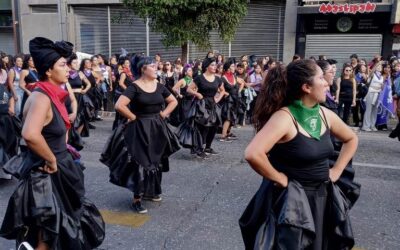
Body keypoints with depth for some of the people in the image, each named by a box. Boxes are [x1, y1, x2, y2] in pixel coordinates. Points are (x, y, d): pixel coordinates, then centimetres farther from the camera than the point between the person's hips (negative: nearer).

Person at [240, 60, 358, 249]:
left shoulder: (326, 115, 0)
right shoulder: (285, 117, -23)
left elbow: (351, 139, 18)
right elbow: (252, 154, -35)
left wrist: (337, 170, 6)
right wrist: (279, 179, -22)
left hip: (322, 197, 7)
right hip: (290, 199, -7)